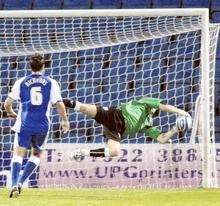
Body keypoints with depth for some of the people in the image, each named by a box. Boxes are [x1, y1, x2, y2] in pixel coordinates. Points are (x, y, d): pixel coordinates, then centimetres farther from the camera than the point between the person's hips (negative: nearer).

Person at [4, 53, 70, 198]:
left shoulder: (21, 82, 1)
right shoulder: (51, 83, 1)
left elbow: (7, 103, 0)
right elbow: (59, 104, -4)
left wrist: (11, 113, 21)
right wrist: (65, 120, 11)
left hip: (24, 125, -1)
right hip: (42, 126, 1)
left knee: (18, 154, 2)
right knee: (37, 154, 18)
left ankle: (15, 184, -20)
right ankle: (21, 182, 1)